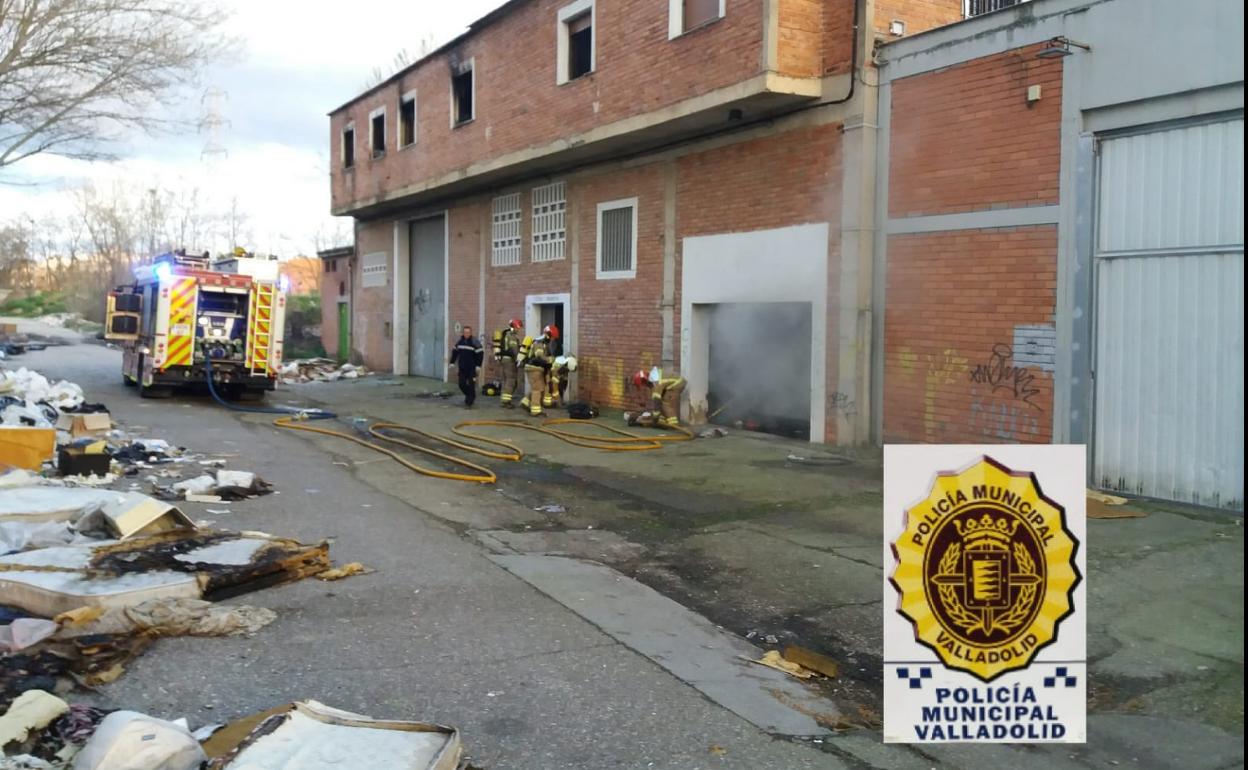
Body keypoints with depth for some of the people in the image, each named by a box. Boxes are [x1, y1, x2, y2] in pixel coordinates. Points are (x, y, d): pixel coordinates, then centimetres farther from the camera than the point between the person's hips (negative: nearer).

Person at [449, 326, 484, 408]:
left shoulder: (474, 342, -10)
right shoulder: (460, 341, 6)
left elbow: (480, 353, -11)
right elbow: (455, 352, 18)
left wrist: (478, 365, -16)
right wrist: (452, 362, 14)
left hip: (472, 368, -5)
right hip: (462, 367, 5)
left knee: (471, 385, -4)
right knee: (462, 384, 4)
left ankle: (469, 402, 3)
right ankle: (468, 395, 30)